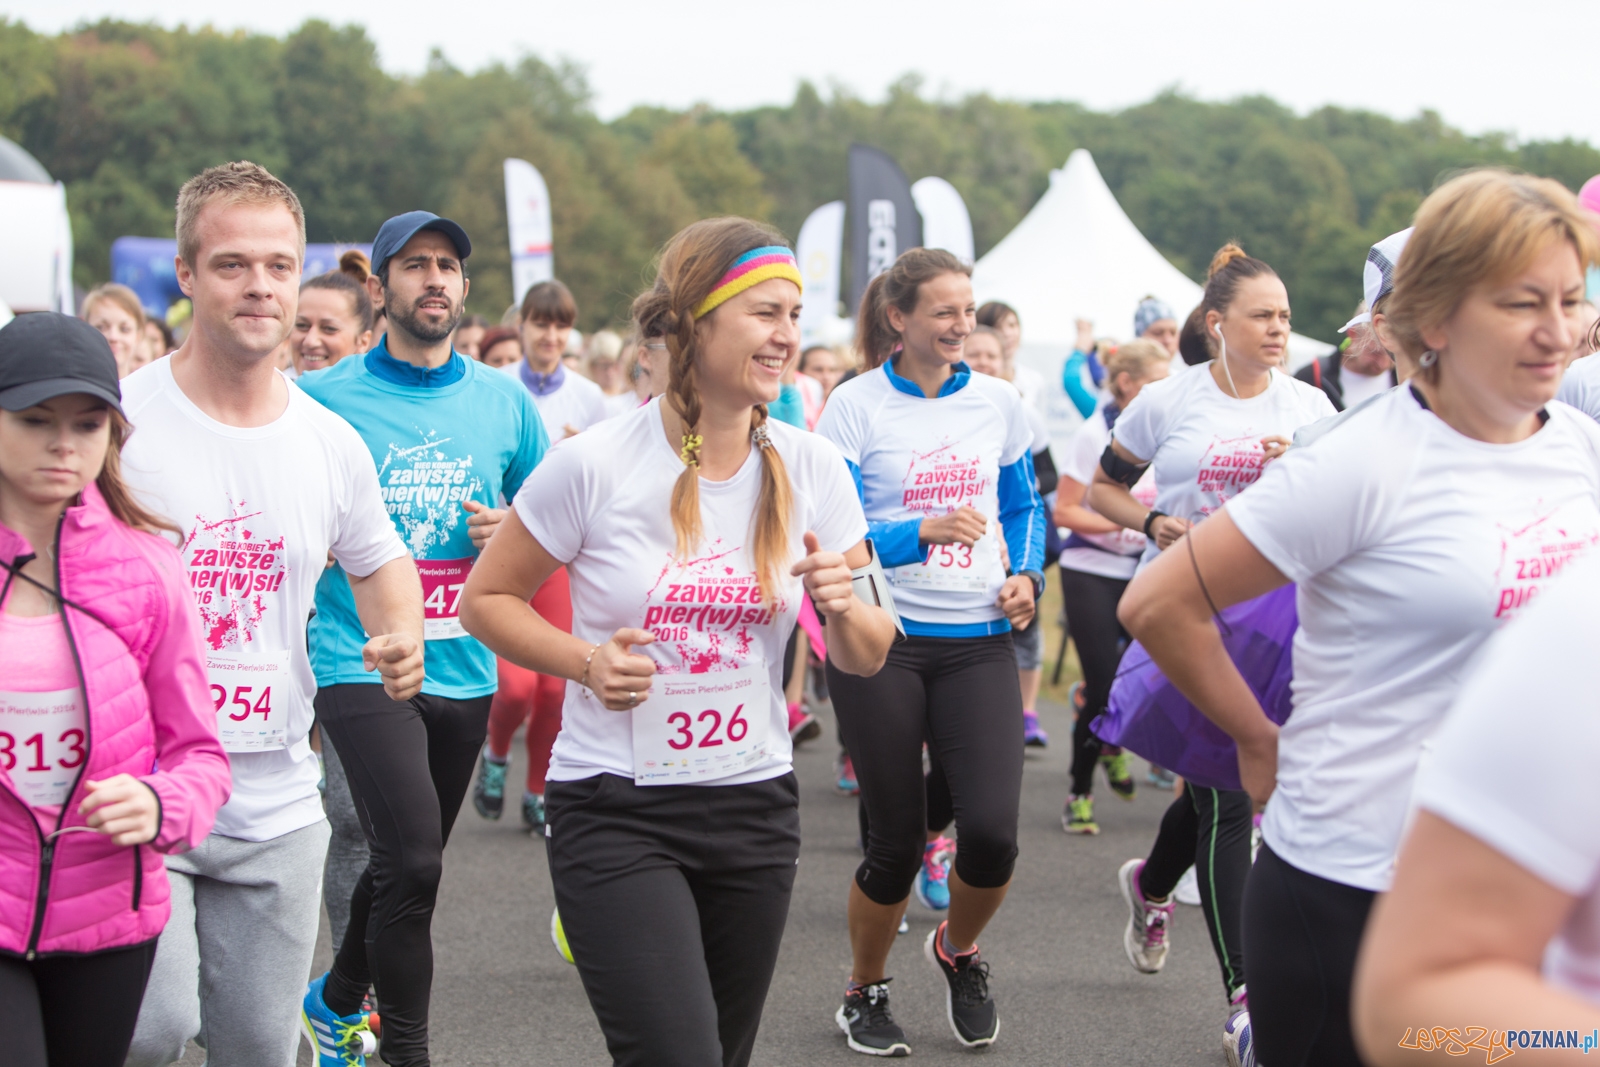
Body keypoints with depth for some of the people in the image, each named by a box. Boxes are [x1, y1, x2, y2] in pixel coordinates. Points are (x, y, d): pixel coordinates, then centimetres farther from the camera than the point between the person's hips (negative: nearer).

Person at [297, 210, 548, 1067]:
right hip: (361, 665, -4)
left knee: (407, 862, 17)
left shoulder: (504, 402, 6)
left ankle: (339, 998, 42)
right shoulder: (324, 399, -4)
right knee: (412, 863, -16)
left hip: (465, 669, 5)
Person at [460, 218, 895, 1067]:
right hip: (615, 812, -4)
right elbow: (486, 598, 0)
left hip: (754, 807, 5)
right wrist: (585, 662, -16)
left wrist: (842, 606, -16)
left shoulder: (811, 471, 0)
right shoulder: (594, 465, -11)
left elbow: (867, 659, 6)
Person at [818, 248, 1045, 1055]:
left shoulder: (997, 403, 7)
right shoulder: (857, 406, -6)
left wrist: (1026, 576, 0)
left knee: (991, 830, -11)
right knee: (897, 843, 2)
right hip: (880, 641, -3)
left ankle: (958, 951, 22)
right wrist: (923, 533, -26)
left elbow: (1024, 506, 19)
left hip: (978, 639, 3)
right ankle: (864, 994, 28)